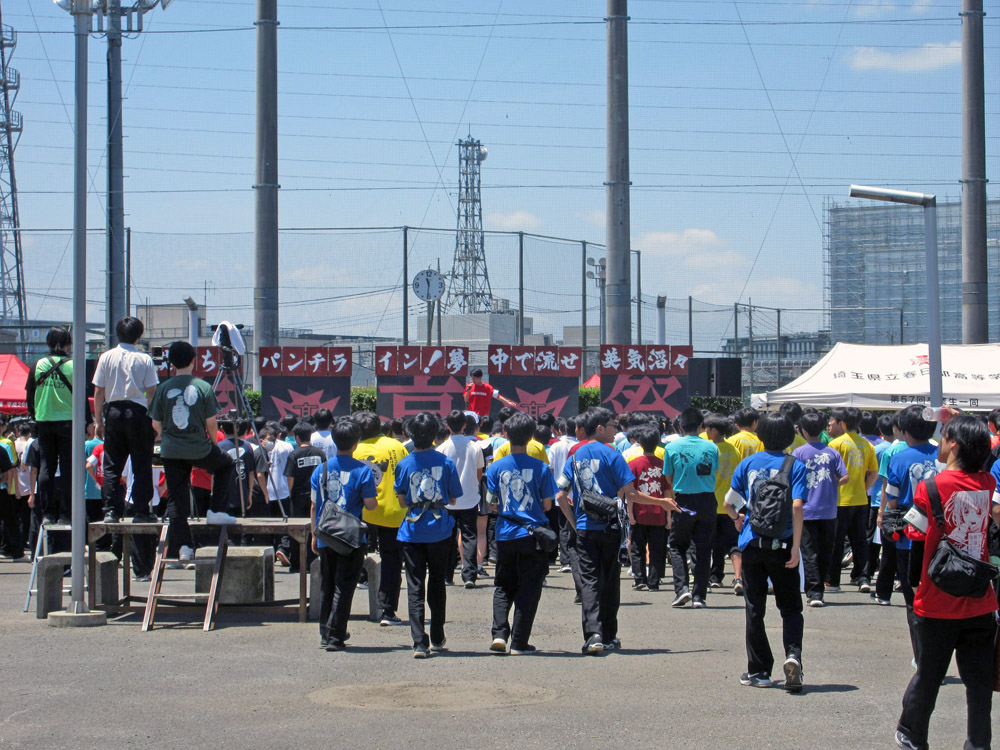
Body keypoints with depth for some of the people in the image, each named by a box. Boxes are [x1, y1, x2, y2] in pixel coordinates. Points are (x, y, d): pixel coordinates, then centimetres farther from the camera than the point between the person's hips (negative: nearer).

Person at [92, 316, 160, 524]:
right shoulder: (144, 359, -3)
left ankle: (111, 511, 2)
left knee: (112, 465, 7)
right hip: (138, 413, -2)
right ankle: (141, 511, 3)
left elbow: (98, 392, 3)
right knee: (141, 466, 4)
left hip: (113, 412, 2)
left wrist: (99, 421, 9)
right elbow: (151, 392, -5)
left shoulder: (106, 357, 2)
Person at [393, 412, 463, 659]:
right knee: (437, 585, 16)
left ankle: (419, 643, -11)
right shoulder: (446, 463, -3)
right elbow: (453, 499, 3)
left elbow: (402, 501, 2)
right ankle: (437, 639, 25)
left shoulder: (404, 465, -4)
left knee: (415, 588, -1)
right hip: (439, 531, 1)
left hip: (412, 532, -1)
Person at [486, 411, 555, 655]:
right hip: (532, 533, -1)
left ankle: (499, 634, 0)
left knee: (503, 587, 15)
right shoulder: (541, 468, -7)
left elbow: (491, 504, 0)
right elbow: (547, 505, -3)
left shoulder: (496, 467, -4)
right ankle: (519, 642, 6)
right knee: (528, 589, 7)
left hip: (505, 535, 2)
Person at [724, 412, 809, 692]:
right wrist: (796, 546, -13)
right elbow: (797, 506, -14)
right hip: (782, 545, -1)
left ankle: (758, 670, 12)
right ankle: (793, 654, -15)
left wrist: (738, 518, 25)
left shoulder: (748, 464, 2)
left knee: (754, 610, 10)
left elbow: (729, 503, 3)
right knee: (790, 608, 9)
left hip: (752, 544, 1)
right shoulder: (795, 465, -4)